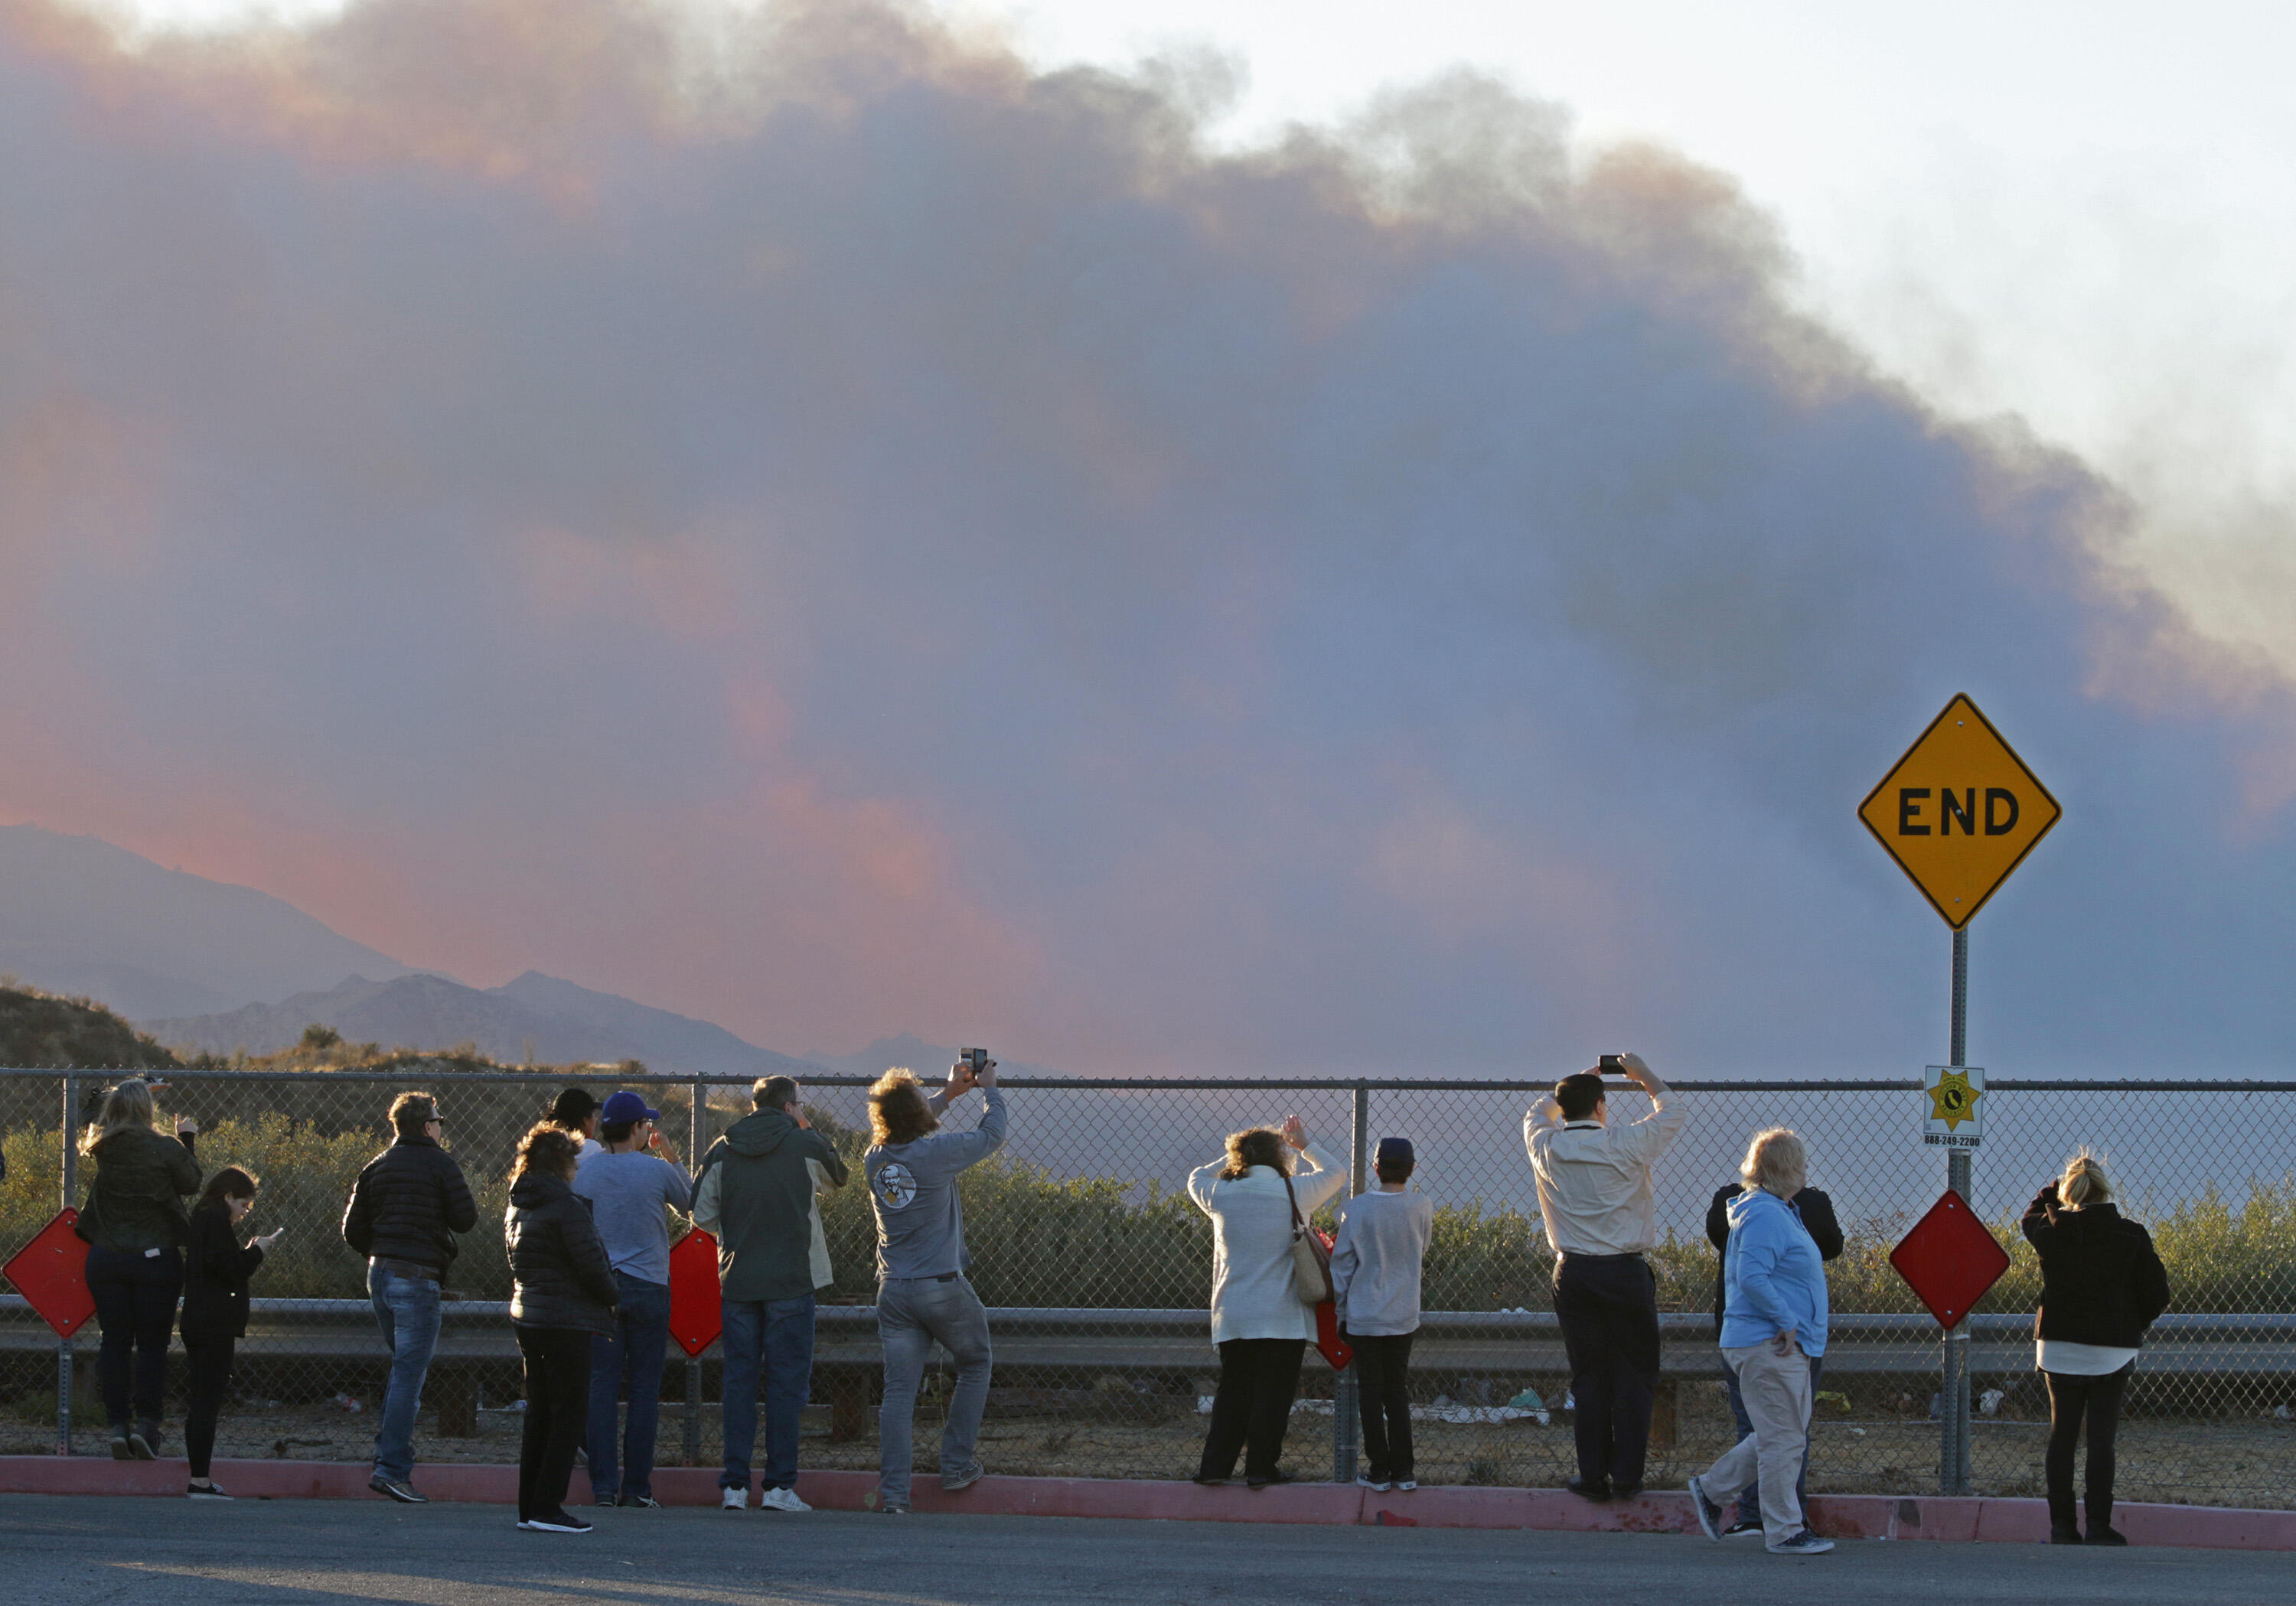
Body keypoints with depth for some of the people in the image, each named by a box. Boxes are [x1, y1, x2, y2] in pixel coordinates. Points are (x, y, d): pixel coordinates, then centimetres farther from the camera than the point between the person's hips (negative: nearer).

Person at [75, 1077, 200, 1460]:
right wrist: (187, 1141, 18)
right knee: (152, 1346, 3)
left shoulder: (102, 1149, -2)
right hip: (156, 1256, -3)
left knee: (115, 1343, 7)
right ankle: (146, 1424, -5)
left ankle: (118, 1426, 3)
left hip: (106, 1258, 3)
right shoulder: (165, 1149, -12)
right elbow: (190, 1184, 4)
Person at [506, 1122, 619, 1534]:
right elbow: (590, 1264, -18)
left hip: (527, 1316, 9)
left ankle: (530, 1507, 14)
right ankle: (546, 1507, -9)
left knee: (539, 1414, 14)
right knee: (568, 1412, -4)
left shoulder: (516, 1210, 12)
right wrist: (611, 1296, 1)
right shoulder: (565, 1207, -15)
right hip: (565, 1322, -9)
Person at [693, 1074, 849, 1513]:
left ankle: (734, 1485, 5)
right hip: (790, 1280, -3)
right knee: (787, 1382, 1)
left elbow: (702, 1216, 4)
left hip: (737, 1280, 3)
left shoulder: (722, 1151, 3)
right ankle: (779, 1485, -2)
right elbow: (838, 1176, 16)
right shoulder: (805, 1145, -5)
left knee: (739, 1380, 8)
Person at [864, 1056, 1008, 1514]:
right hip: (943, 1286, -4)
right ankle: (956, 1466, 16)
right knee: (976, 1364, 20)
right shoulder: (935, 1153, -14)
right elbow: (992, 1135, 0)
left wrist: (948, 1095, 30)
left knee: (899, 1390, 3)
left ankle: (892, 1492, -4)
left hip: (894, 1291, 4)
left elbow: (907, 1132, 25)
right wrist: (990, 1089, 18)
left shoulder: (875, 1158, 1)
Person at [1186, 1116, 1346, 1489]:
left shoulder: (1222, 1195, 0)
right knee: (1273, 1392, 3)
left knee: (1233, 1391, 11)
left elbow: (1196, 1179, 24)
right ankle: (1261, 1467, 2)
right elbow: (1336, 1174, 15)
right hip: (1284, 1316, -3)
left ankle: (1215, 1465, 8)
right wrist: (1304, 1145, 26)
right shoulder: (1295, 1192, -4)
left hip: (1233, 1315, 3)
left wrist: (1236, 1156, 28)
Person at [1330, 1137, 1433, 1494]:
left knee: (1371, 1395, 5)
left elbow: (1342, 1264, -5)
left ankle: (1380, 1471, 6)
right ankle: (1403, 1471, 12)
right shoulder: (1423, 1208, -6)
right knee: (1398, 1393, 12)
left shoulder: (1356, 1209, -12)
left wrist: (1340, 1313, 6)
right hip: (1404, 1317, 2)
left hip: (1364, 1316, -2)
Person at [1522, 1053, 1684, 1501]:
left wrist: (1577, 1085, 34)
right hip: (1626, 1274, -3)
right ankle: (1626, 1477, 3)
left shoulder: (1546, 1148, 0)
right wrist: (1645, 1077, 26)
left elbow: (1538, 1115, 25)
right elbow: (1670, 1116, 11)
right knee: (1634, 1377, 5)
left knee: (1588, 1377, 8)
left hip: (1573, 1274, 3)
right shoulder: (1624, 1145, -9)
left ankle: (1593, 1476, 7)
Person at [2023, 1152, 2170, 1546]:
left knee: (2062, 1434, 8)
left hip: (2059, 1347, 2)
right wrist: (2132, 1326, 12)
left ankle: (2061, 1524, 7)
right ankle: (2099, 1525, -1)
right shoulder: (2131, 1237, -8)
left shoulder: (2052, 1233, -5)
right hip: (2111, 1352, -2)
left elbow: (2032, 1216, 21)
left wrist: (2053, 1188, 35)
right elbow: (2156, 1294, -5)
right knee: (2101, 1437, 1)